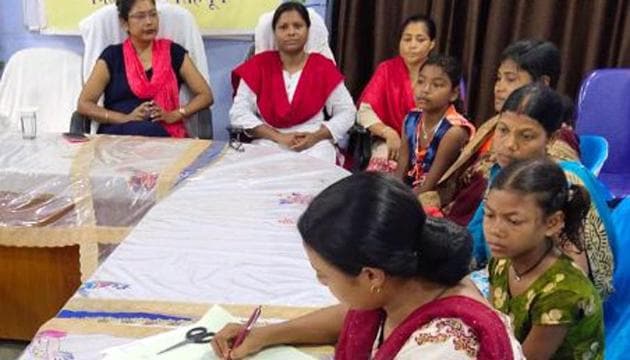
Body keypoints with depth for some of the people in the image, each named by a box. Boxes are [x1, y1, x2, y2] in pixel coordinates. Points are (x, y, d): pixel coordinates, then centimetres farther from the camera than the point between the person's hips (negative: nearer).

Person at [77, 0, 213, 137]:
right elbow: (84, 104, 5)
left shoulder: (173, 52, 13)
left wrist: (173, 115, -7)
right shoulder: (112, 56, 10)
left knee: (152, 131, -35)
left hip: (164, 133, 0)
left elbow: (205, 95, 10)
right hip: (119, 133, 0)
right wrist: (125, 119, -11)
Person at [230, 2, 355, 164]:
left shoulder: (323, 67, 3)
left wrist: (316, 136, -13)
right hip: (268, 143, 0)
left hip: (314, 143, 0)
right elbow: (238, 113, -2)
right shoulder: (258, 65, 3)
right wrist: (279, 137, -13)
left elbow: (347, 112, 5)